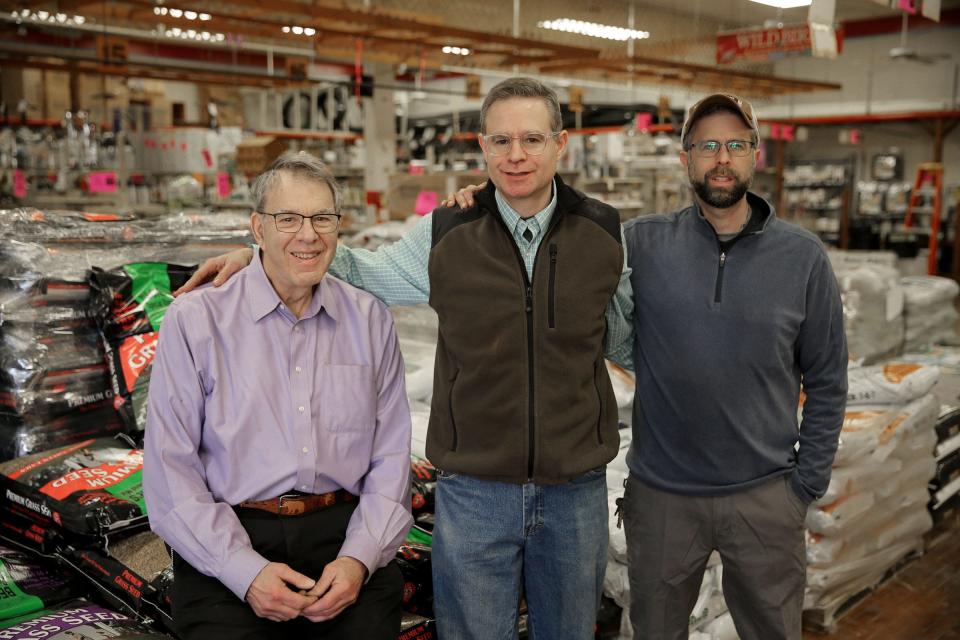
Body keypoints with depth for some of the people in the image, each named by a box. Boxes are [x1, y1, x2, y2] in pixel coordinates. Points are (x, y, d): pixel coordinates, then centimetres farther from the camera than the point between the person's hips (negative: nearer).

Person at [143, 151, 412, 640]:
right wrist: (246, 571, -12)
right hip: (227, 544, -1)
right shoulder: (193, 320, -1)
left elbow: (391, 458, 5)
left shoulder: (370, 319, 6)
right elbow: (170, 472, -4)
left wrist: (359, 557, -8)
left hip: (345, 534, 2)